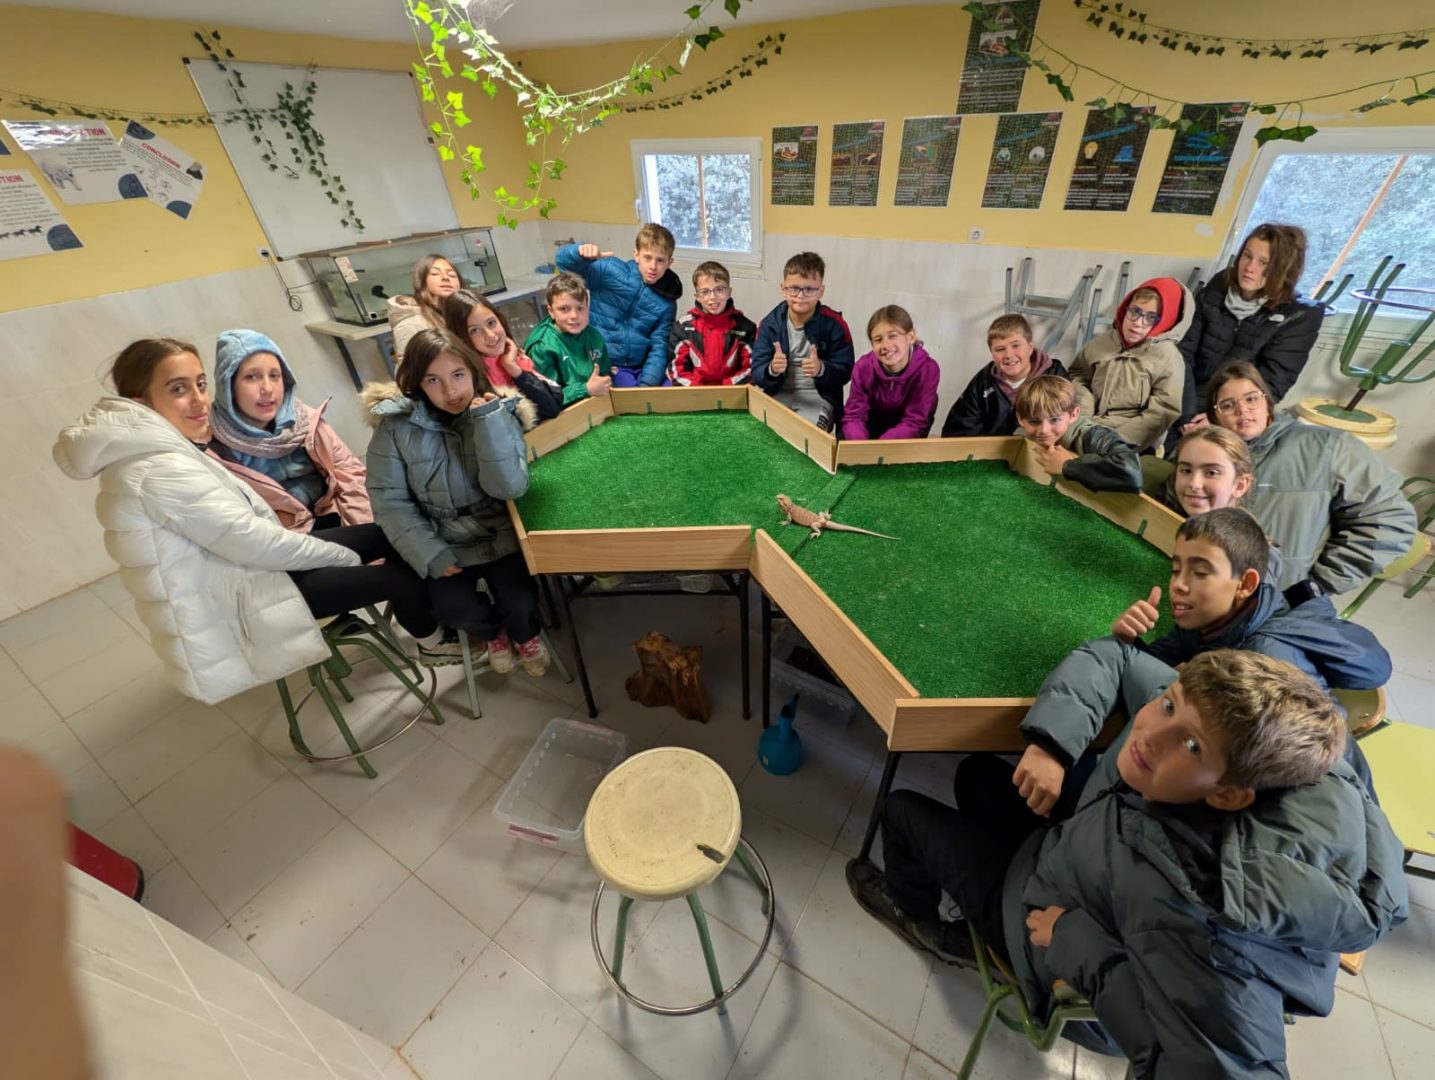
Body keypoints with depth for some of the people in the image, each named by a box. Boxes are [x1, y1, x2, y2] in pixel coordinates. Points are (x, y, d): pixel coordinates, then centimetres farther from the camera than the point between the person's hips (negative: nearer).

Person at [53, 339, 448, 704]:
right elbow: (252, 542, -24)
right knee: (401, 573, -10)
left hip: (228, 567, 9)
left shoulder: (155, 449, 6)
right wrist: (341, 554, -13)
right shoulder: (161, 473, -26)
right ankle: (431, 633, 18)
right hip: (230, 602, -9)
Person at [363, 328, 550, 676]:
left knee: (520, 602, -18)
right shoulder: (395, 425, -10)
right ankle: (493, 631, 20)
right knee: (453, 608, -18)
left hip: (499, 533, -1)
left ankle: (525, 634, 21)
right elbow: (389, 501, -8)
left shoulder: (499, 413, -10)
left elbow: (510, 487, -22)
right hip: (443, 541, 1)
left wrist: (488, 420, -28)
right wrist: (430, 554, -15)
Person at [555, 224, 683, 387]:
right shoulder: (611, 271, -5)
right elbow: (563, 261, -7)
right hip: (605, 364, -3)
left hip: (643, 365, 3)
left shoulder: (666, 303, 3)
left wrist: (647, 383, -15)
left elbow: (658, 348, 0)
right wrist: (581, 252, -31)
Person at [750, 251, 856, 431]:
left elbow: (845, 372, -6)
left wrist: (821, 369, -28)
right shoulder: (769, 323, -2)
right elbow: (757, 375, -6)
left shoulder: (834, 324, -6)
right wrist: (772, 370, -30)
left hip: (818, 396, -2)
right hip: (778, 393, 2)